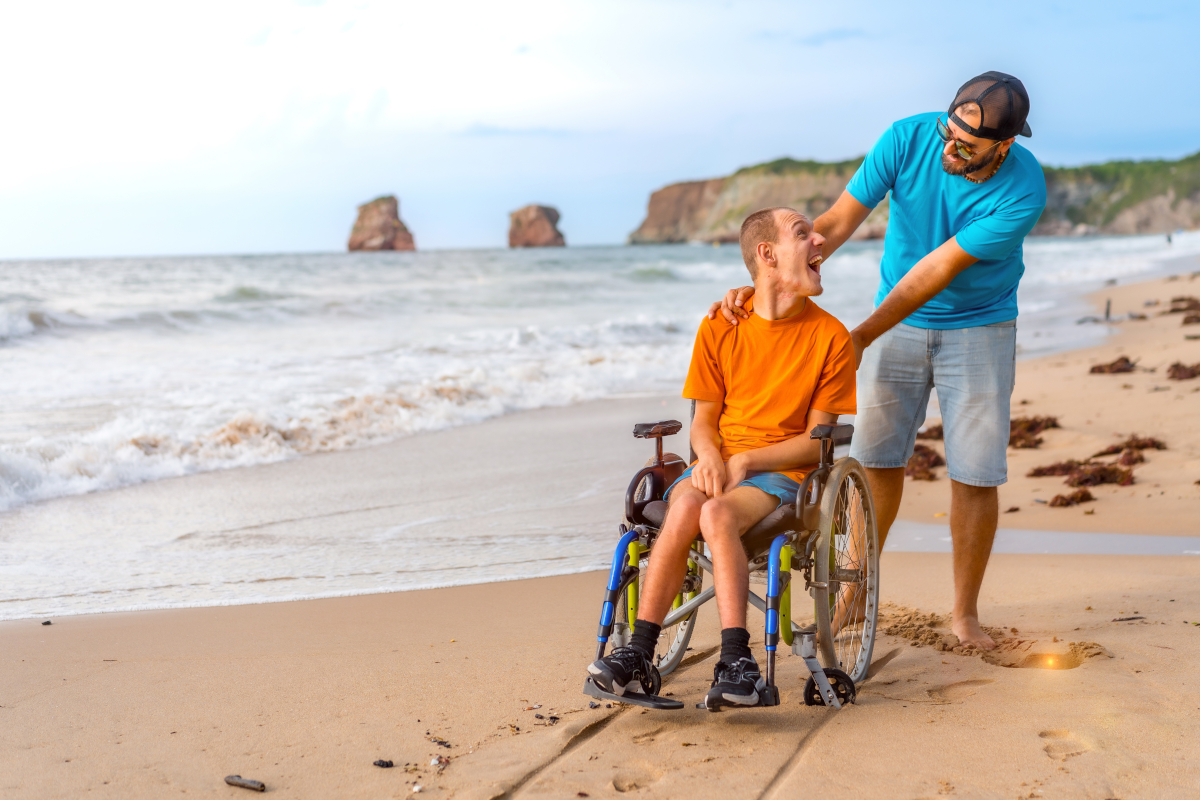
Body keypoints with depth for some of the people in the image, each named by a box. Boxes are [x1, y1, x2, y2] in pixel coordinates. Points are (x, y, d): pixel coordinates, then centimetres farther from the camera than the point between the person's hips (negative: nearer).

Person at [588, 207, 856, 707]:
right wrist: (710, 456, -14)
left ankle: (736, 660, -34)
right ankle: (639, 650, -26)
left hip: (782, 470, -2)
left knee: (717, 514, -34)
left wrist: (745, 460, -14)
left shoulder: (830, 338, -1)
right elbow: (703, 420, 10)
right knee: (685, 505, -32)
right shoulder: (719, 328, 6)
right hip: (719, 463, 2)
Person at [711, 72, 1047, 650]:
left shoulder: (1023, 190, -26)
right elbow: (835, 224, -21)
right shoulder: (909, 138, -20)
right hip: (898, 321, 2)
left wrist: (861, 337, -27)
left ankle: (965, 613, 13)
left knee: (975, 473, -4)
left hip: (979, 328, -2)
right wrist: (760, 287, -30)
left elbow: (940, 268, -27)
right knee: (876, 457, 4)